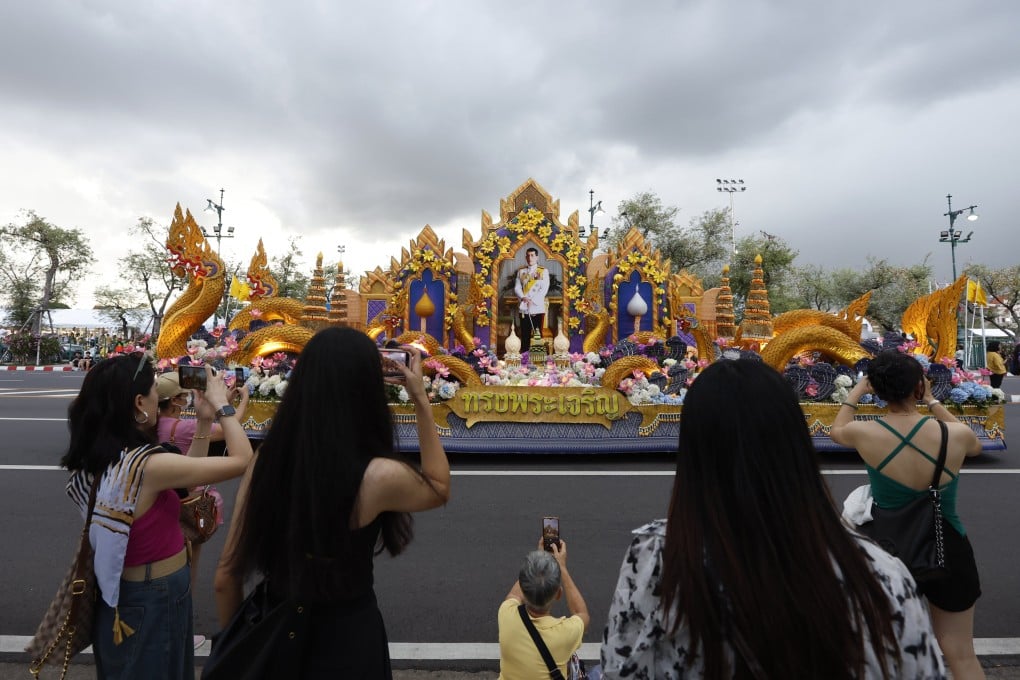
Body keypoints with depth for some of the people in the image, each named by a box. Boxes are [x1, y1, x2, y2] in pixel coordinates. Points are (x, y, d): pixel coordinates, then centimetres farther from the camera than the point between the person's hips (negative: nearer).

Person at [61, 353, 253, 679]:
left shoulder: (93, 459, -3)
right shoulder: (147, 465, -31)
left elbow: (184, 474, 4)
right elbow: (242, 460, -26)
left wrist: (204, 422, 1)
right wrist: (221, 404, -16)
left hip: (119, 595, 9)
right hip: (156, 599, -9)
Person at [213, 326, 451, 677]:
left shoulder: (265, 460, -14)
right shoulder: (377, 477, -27)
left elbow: (227, 578, -5)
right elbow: (439, 488, -4)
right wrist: (421, 400, -6)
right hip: (347, 637, -3)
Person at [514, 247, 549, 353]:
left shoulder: (543, 271, 4)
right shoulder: (521, 271, 12)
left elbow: (544, 289, -5)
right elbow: (517, 287, 5)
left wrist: (532, 300, -14)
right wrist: (523, 298, -14)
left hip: (538, 308, -2)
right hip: (524, 308, 2)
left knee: (538, 334, 0)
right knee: (525, 335, 5)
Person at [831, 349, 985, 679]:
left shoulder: (864, 433, -17)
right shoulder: (956, 435, -15)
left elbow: (836, 431, 9)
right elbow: (974, 445, 12)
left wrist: (856, 392, 18)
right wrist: (933, 401, 14)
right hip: (948, 551, 1)